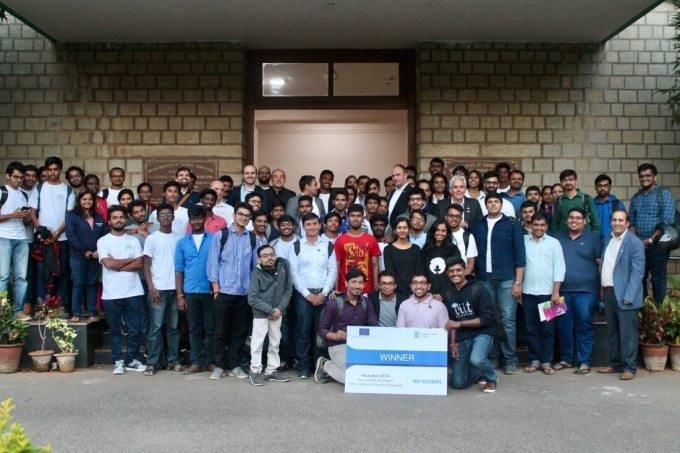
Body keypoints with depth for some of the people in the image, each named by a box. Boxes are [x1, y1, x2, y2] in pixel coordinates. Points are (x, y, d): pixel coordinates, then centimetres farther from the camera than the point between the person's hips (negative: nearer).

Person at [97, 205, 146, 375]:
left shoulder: (133, 241, 8)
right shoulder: (103, 241, 2)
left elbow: (139, 264, -2)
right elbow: (109, 264, -12)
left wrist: (117, 265, -10)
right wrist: (130, 260, -2)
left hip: (133, 292, 2)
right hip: (111, 294, -1)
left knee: (134, 329, 6)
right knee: (115, 330, 8)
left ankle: (133, 360, 18)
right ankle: (118, 361, 18)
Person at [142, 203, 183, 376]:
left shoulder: (179, 238, 9)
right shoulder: (152, 238, 1)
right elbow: (146, 265, -1)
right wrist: (152, 288, -10)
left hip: (175, 288, 3)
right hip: (158, 289, -3)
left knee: (173, 327, 8)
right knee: (156, 327, -1)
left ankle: (173, 360, 15)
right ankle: (152, 363, 5)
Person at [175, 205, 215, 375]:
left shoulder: (214, 239, 1)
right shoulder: (182, 242, 8)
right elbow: (179, 270, 7)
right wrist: (179, 295, 1)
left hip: (210, 291, -2)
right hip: (190, 292, 2)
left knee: (210, 328, 6)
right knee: (194, 329, 9)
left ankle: (211, 361, 15)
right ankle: (196, 361, 16)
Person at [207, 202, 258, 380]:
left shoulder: (253, 239, 6)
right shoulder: (220, 236, 1)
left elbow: (256, 264, 6)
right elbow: (213, 262, 0)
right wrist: (216, 287, -6)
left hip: (245, 292, 2)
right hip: (224, 291, -2)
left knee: (240, 331, 8)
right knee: (220, 330, 5)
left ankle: (234, 365, 19)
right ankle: (219, 365, 17)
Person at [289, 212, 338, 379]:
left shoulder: (328, 245, 7)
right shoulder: (297, 246, 4)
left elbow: (333, 271, 3)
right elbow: (294, 273, 0)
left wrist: (324, 293, -6)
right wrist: (307, 294, -7)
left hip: (323, 294, 1)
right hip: (303, 294, -1)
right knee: (303, 330, -2)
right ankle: (303, 367, 6)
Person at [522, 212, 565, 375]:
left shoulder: (554, 243, 3)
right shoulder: (523, 241, 5)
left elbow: (559, 268, -1)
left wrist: (556, 292, -7)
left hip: (547, 293, -1)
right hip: (528, 292, 1)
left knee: (547, 328, 2)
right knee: (531, 328, 6)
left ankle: (546, 361, 11)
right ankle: (534, 360, 16)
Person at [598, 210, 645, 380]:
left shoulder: (635, 243, -10)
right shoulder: (608, 239, 12)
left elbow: (637, 273, -14)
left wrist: (628, 297, -18)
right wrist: (603, 289, 11)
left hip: (624, 295, -7)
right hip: (608, 292, 7)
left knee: (627, 333, 0)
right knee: (612, 332, 15)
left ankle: (629, 368, 9)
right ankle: (615, 364, 26)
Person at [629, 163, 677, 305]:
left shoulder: (664, 194, -3)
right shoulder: (636, 197, 15)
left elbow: (667, 221, -11)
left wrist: (651, 240, -14)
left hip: (657, 245, -5)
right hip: (639, 245, 5)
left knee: (658, 280, 0)